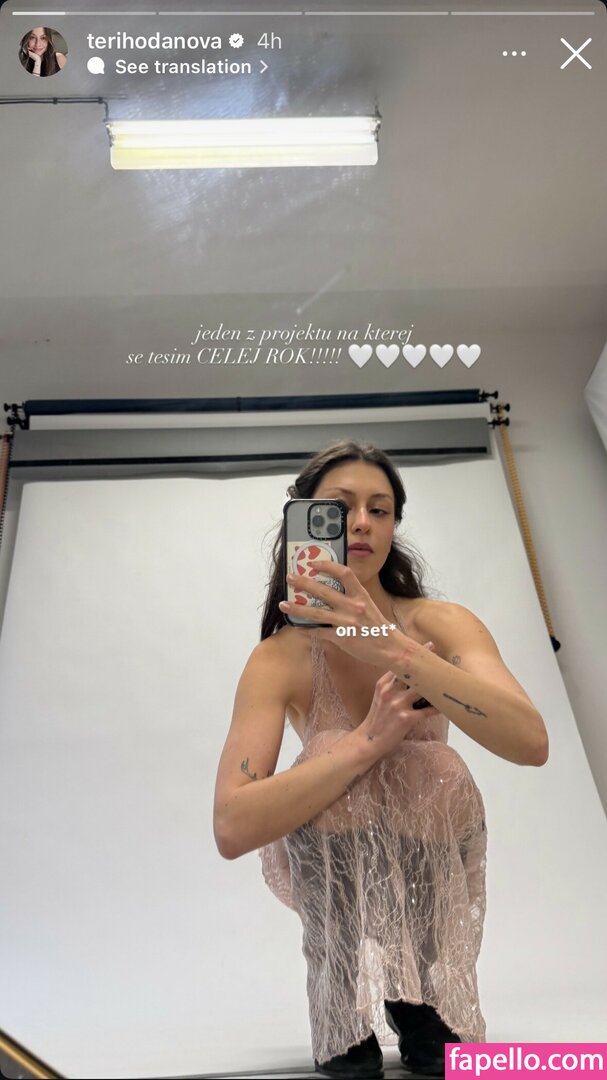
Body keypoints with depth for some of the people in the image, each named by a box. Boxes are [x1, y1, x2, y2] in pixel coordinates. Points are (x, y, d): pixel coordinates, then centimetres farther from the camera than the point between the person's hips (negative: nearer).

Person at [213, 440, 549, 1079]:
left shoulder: (442, 623, -18)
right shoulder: (280, 658, -21)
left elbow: (531, 743, -35)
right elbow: (232, 829, -31)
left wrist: (391, 647, -45)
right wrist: (370, 740, -39)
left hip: (430, 850, 1)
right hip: (328, 856, -1)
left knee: (436, 772, -30)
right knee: (328, 758, -31)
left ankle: (426, 1010, -5)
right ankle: (345, 1025, -9)